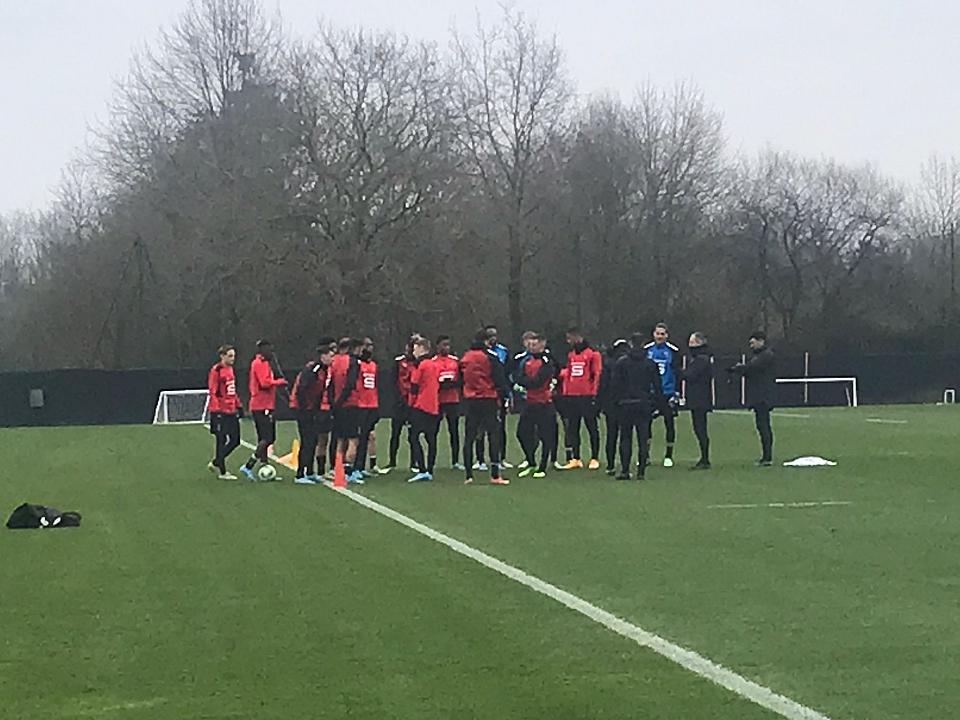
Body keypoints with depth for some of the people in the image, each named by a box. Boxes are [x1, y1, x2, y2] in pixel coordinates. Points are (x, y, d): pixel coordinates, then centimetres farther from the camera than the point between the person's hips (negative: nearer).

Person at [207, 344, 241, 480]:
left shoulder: (230, 369, 14)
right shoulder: (216, 370, -12)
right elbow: (212, 392, -15)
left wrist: (238, 405, 20)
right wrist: (217, 409, -19)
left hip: (231, 411, 9)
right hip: (220, 412, -9)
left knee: (235, 440, 9)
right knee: (222, 441, -3)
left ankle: (215, 463, 24)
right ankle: (222, 472, 4)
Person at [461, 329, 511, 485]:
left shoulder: (465, 358, 7)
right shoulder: (490, 357, -8)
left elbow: (462, 378, 13)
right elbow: (499, 379, -7)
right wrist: (501, 397, 2)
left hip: (469, 401, 5)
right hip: (489, 400, -5)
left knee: (469, 437, 8)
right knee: (494, 436, -2)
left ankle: (468, 475, 6)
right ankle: (495, 475, -7)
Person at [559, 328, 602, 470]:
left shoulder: (593, 354, -5)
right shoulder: (570, 355, 15)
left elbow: (597, 374, -7)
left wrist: (594, 393, -11)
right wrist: (565, 393, 13)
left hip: (587, 396, -7)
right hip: (572, 397, 7)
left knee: (592, 427, 0)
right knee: (572, 429, 6)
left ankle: (594, 459, 3)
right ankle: (575, 459, 11)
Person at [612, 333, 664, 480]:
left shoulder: (621, 363, -1)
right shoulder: (650, 364, 2)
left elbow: (614, 384, -1)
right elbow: (657, 385, 3)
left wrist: (618, 399, 10)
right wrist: (655, 401, 11)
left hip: (626, 404, -1)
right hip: (644, 405, 1)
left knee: (625, 438, 4)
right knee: (643, 439, 3)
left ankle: (625, 470, -4)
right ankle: (641, 471, -1)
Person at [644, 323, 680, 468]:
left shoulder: (672, 351, -1)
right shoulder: (647, 350, 5)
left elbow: (677, 373, 1)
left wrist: (676, 393, -4)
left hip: (667, 393, -2)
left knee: (669, 423, 2)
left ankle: (669, 456, 13)